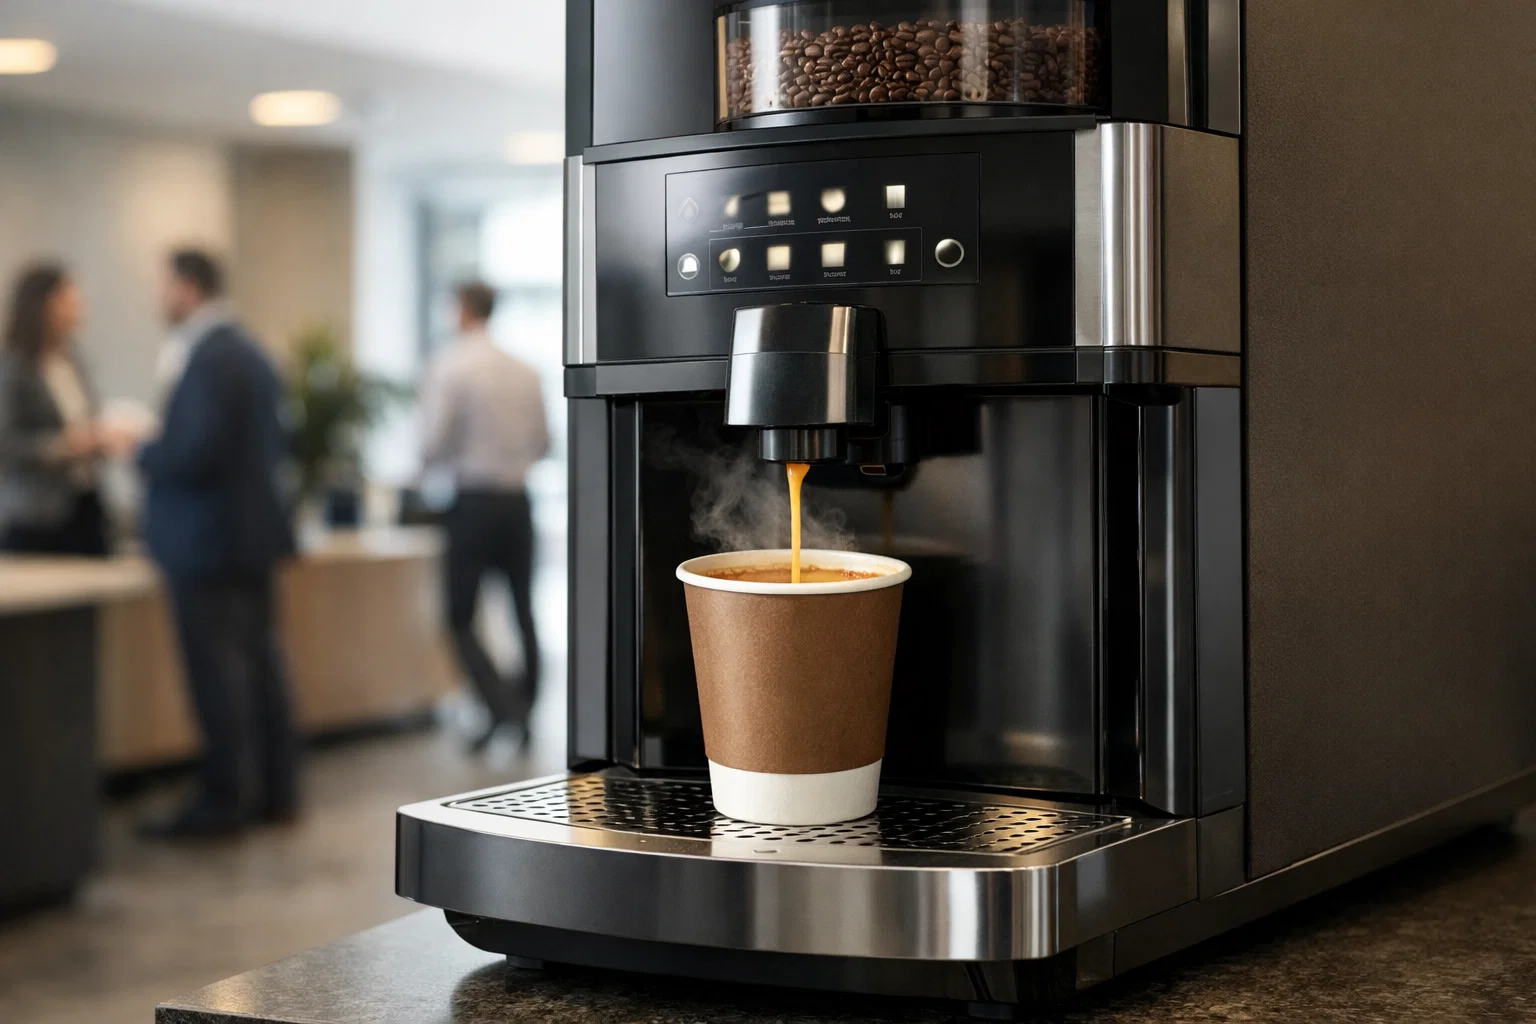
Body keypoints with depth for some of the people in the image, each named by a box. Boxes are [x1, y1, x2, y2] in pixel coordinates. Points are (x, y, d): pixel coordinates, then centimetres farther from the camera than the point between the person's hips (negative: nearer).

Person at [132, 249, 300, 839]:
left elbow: (196, 451, -24)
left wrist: (143, 454, -8)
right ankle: (275, 790, 20)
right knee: (259, 662, 13)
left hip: (205, 538, -10)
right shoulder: (251, 353, 13)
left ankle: (227, 800, 1)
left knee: (217, 669, -4)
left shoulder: (206, 359, -18)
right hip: (252, 530, 10)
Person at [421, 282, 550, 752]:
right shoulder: (525, 372, 4)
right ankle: (524, 713, 20)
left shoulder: (448, 367, -10)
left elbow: (433, 446, -15)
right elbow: (542, 444, 11)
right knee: (523, 612, 16)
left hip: (474, 501, -5)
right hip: (518, 499, 5)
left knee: (461, 620, 4)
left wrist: (443, 460, 7)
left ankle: (504, 709, -12)